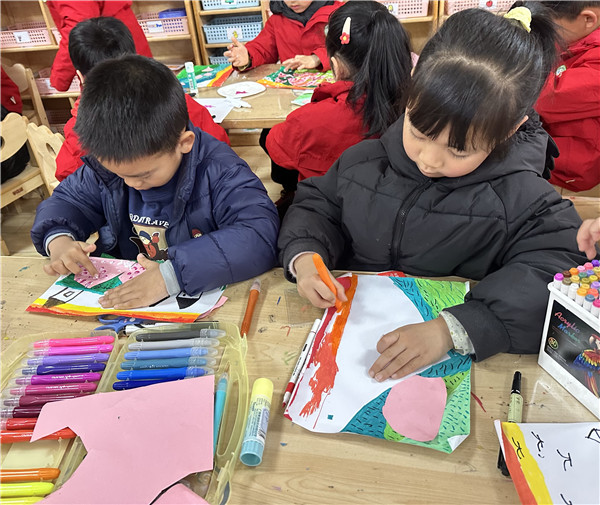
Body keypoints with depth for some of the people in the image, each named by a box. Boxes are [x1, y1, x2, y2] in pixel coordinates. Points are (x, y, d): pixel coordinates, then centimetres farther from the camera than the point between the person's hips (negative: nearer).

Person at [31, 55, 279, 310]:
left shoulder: (217, 171, -22)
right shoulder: (105, 164, -4)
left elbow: (260, 236, -35)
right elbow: (65, 200, 13)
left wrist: (173, 274, -41)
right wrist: (58, 239, -11)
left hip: (202, 299, -4)